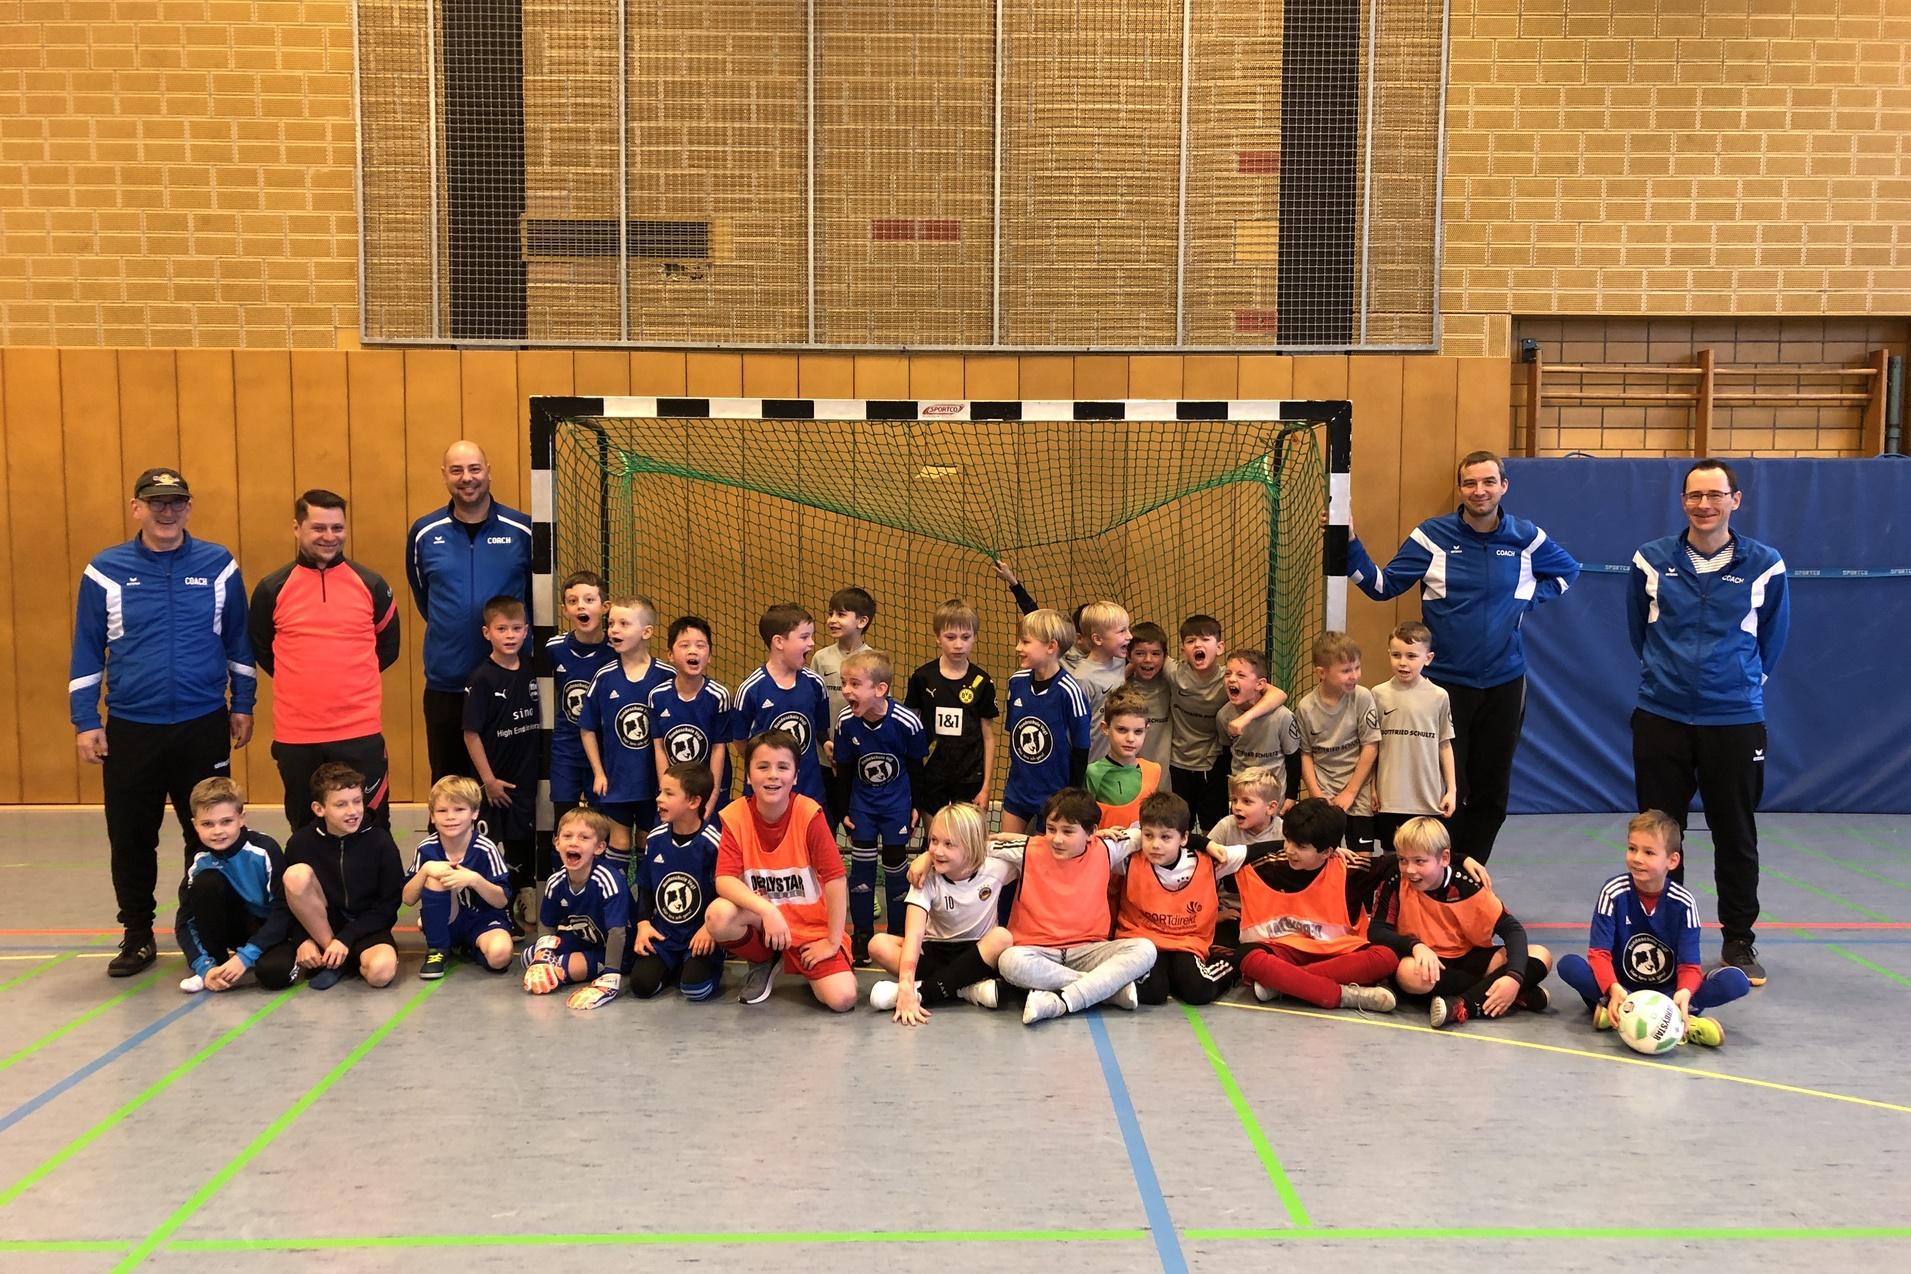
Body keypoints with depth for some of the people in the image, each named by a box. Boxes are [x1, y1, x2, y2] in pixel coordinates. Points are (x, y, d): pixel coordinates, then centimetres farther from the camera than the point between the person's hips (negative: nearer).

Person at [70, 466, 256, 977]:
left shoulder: (219, 566, 1)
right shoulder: (106, 570, 0)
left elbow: (238, 641, 8)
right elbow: (86, 652, 3)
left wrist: (243, 705, 7)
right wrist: (85, 722, 0)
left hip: (204, 726, 0)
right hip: (129, 729, 0)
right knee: (131, 838, 9)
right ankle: (137, 935, 24)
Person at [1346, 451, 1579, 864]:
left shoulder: (1526, 538, 2)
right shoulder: (1432, 535, -4)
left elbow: (1568, 570, 21)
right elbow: (1383, 585, -3)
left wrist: (1529, 598, 4)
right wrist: (1349, 544, -15)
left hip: (1504, 684, 3)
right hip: (1445, 682, -3)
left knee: (1491, 791, 10)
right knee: (1447, 790, -3)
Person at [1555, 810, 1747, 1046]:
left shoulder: (1683, 902, -8)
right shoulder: (1614, 891, -11)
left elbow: (1690, 965, -11)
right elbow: (1599, 953, -16)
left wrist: (1684, 994, -34)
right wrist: (1614, 989, -36)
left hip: (1668, 989, 1)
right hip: (1622, 986, -1)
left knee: (1736, 981, -21)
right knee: (1568, 964, -29)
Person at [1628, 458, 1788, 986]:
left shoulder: (1764, 565, -2)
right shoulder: (1651, 561, 0)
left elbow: (1772, 640, 11)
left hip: (1736, 720, -1)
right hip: (1661, 718, 1)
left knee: (1736, 837, 7)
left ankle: (1739, 942, 21)